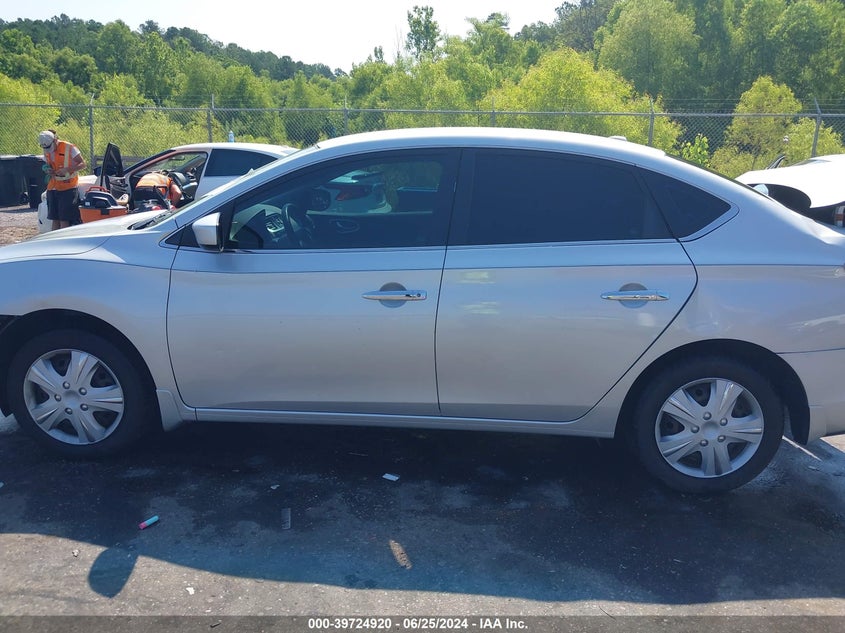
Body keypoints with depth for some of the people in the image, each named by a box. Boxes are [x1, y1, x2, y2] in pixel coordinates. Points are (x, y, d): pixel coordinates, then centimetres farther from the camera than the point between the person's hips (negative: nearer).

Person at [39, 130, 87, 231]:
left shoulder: (69, 148, -10)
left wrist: (67, 169, -23)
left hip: (68, 188, -6)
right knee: (54, 219, 9)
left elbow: (83, 164, -10)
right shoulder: (46, 151, 10)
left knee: (64, 220, -8)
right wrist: (48, 171, -1)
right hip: (52, 188, 6)